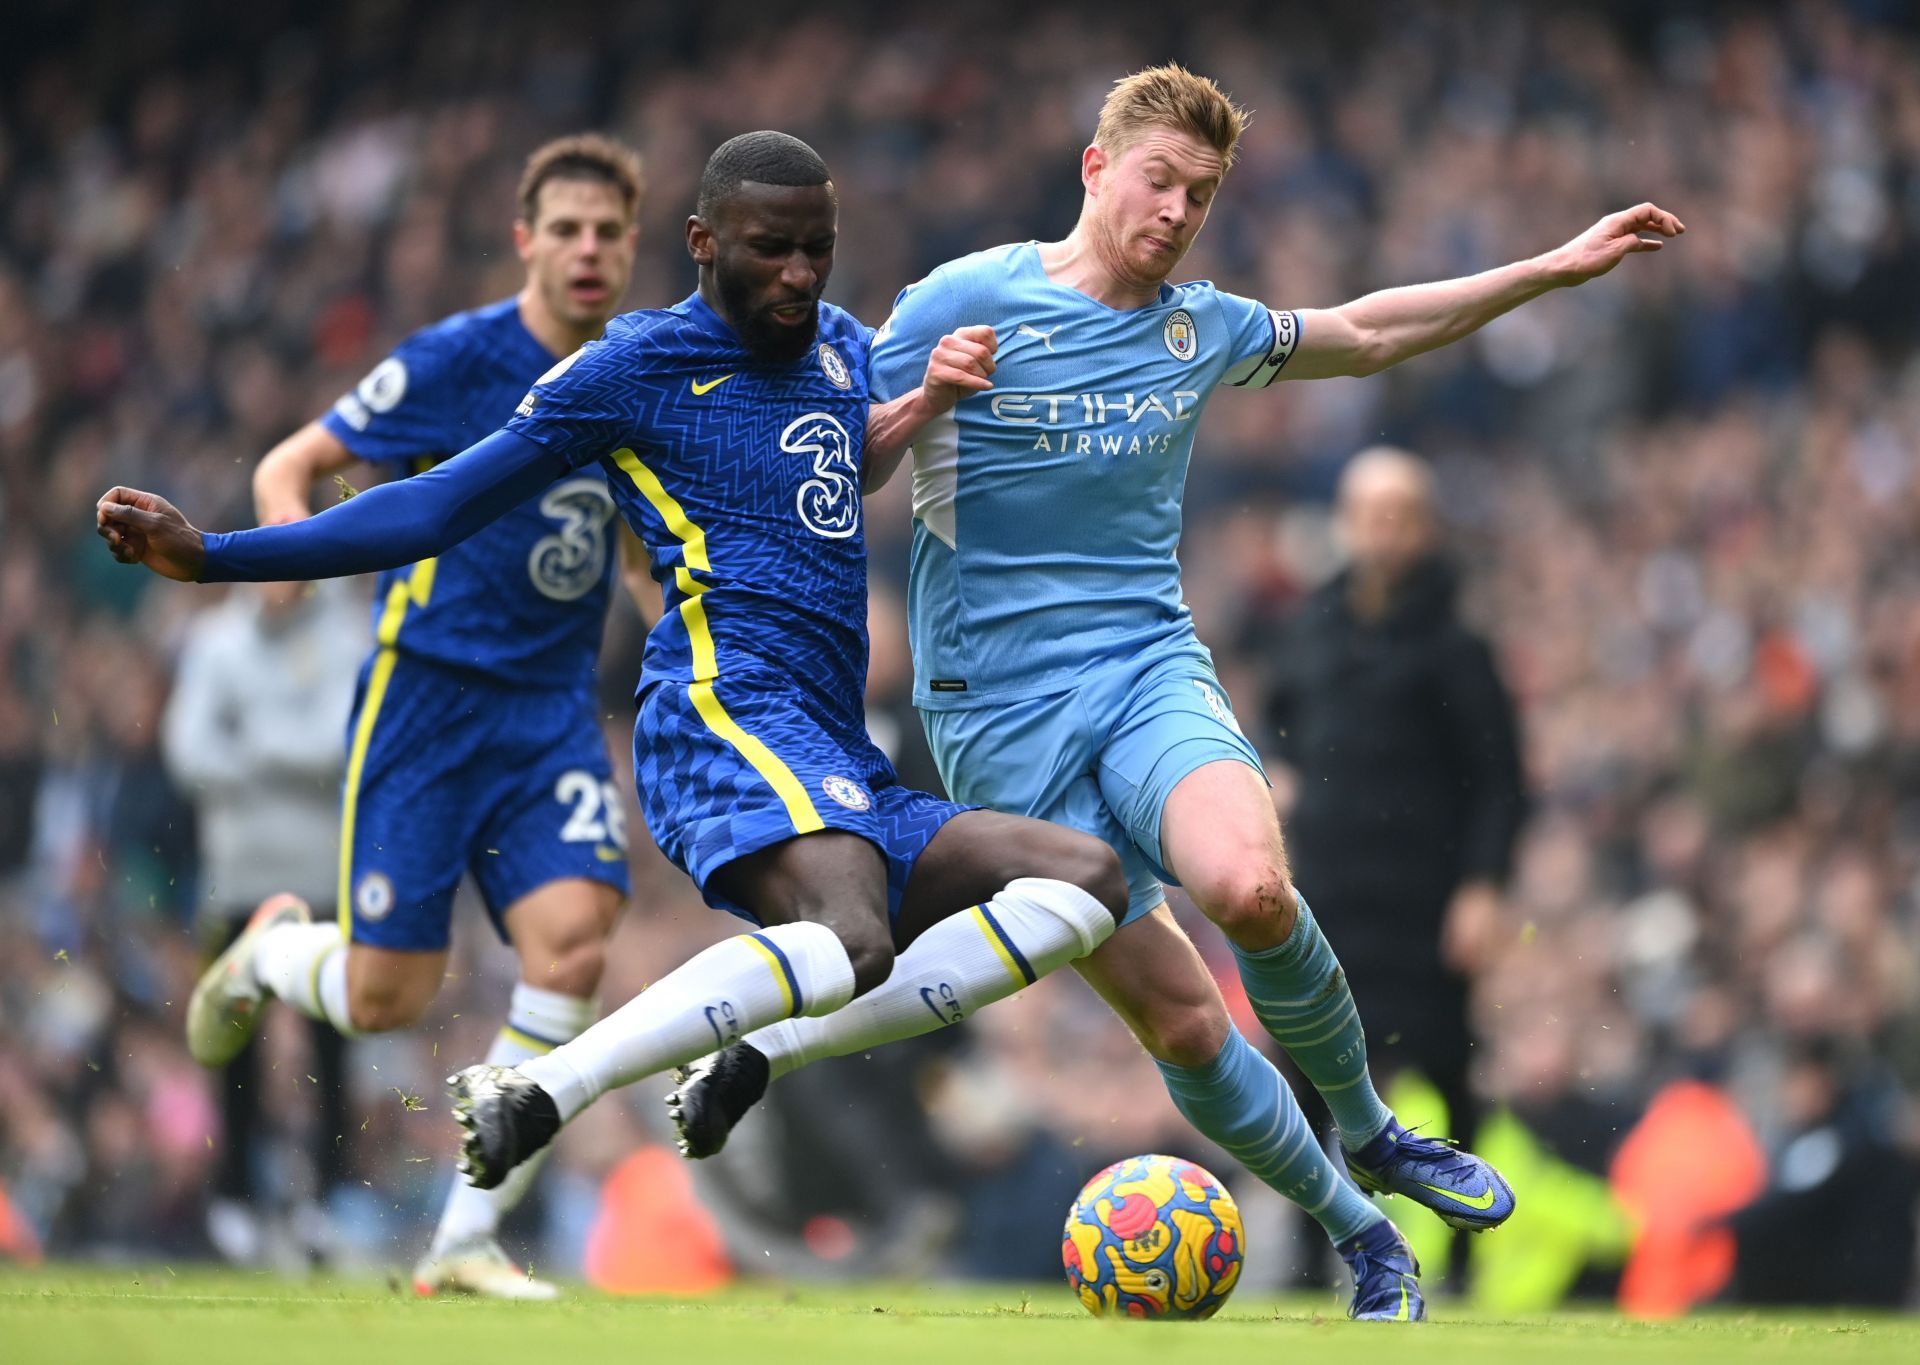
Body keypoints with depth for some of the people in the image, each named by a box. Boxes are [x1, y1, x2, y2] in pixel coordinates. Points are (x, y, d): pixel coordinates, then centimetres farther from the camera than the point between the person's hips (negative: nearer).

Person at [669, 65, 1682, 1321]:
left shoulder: (1200, 329, 11)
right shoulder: (967, 302, -4)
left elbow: (1364, 333, 26)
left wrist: (1557, 269, 24)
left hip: (1152, 665, 3)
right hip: (1002, 705, -3)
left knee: (1250, 887, -29)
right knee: (1179, 1016, -9)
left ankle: (1370, 1133, -5)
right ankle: (1360, 1235, 8)